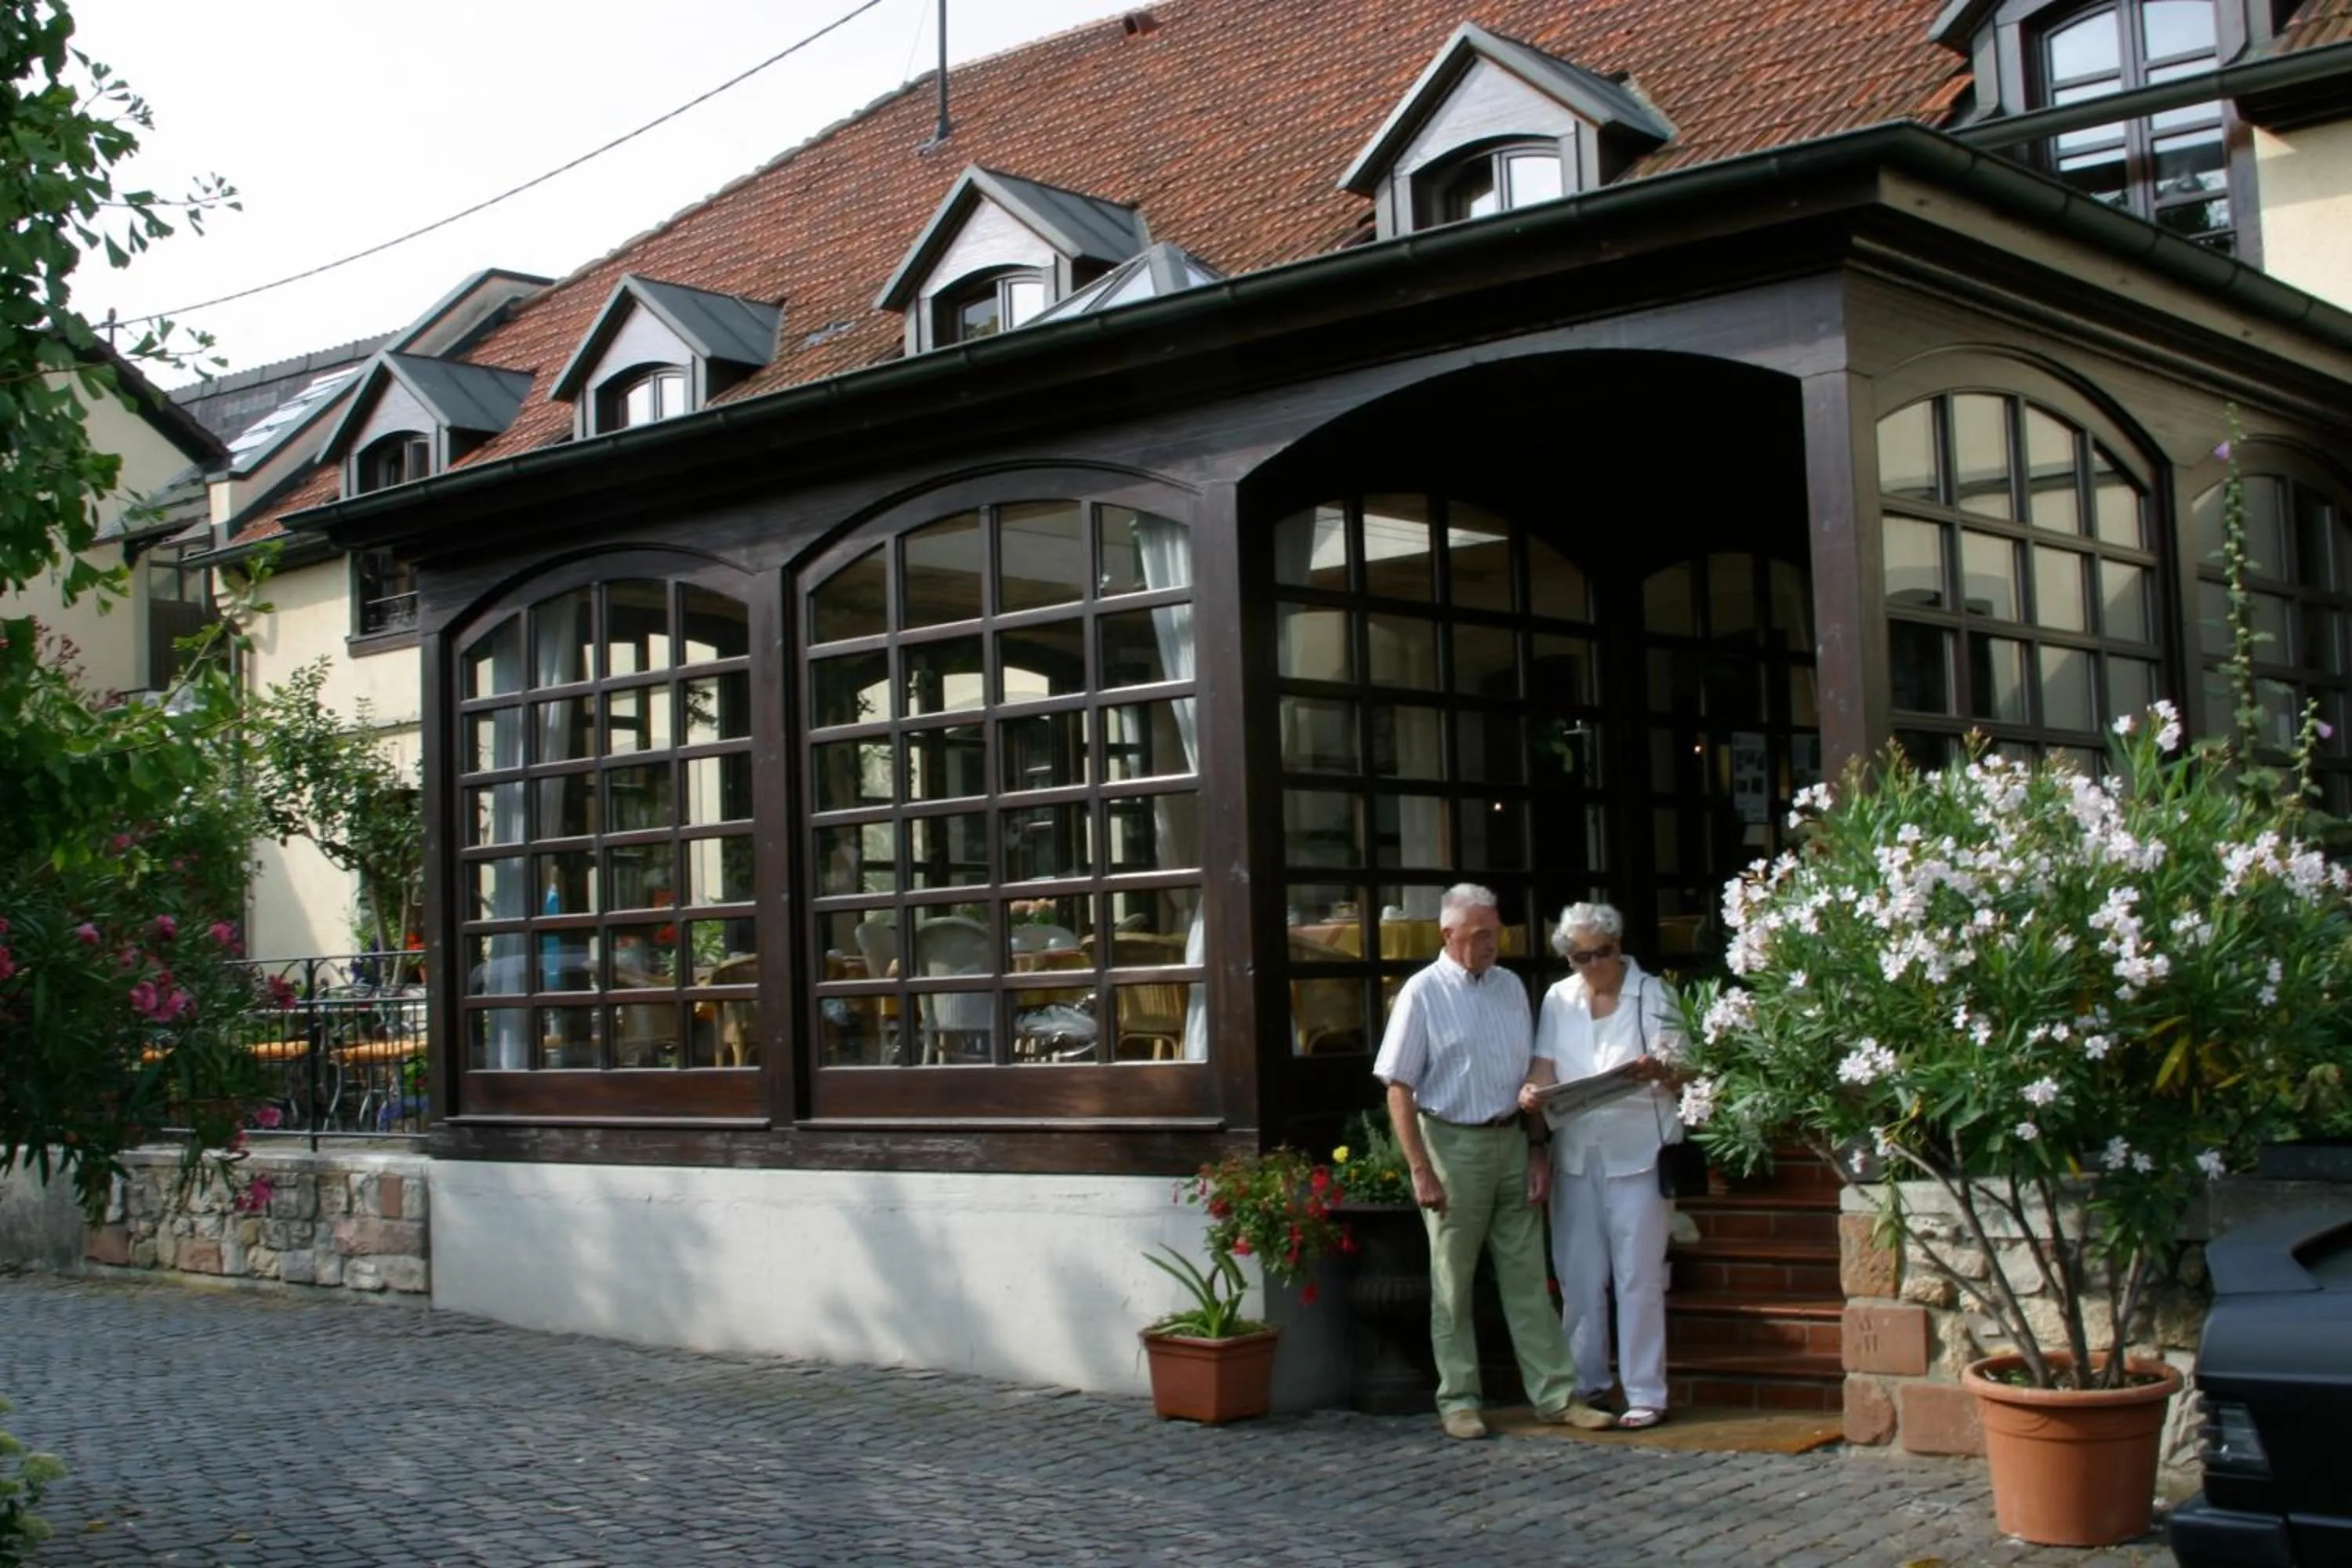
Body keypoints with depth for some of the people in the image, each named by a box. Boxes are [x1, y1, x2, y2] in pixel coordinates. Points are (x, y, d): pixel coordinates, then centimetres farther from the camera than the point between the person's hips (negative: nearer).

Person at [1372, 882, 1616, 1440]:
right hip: (1454, 1143, -5)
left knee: (1527, 1277, 7)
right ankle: (1458, 1401, 12)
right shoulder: (1423, 993, -8)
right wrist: (1421, 1171, -15)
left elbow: (1530, 1076, 15)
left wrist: (1538, 1151, 8)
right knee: (1453, 1284, 3)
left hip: (1511, 1140, 5)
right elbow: (1398, 1088, -10)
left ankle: (1554, 1394, 11)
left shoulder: (1511, 987, 9)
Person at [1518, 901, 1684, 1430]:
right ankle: (1584, 1384, 19)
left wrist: (1659, 1070, -26)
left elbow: (1680, 1068, -3)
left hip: (1637, 1151, -4)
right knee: (1578, 1274, 8)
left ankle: (1645, 1395, 2)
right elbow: (1545, 1065, 7)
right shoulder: (1558, 999, 10)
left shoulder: (1651, 993, 1)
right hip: (1575, 1151, 4)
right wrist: (1532, 1091, -15)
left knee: (1638, 1277, -4)